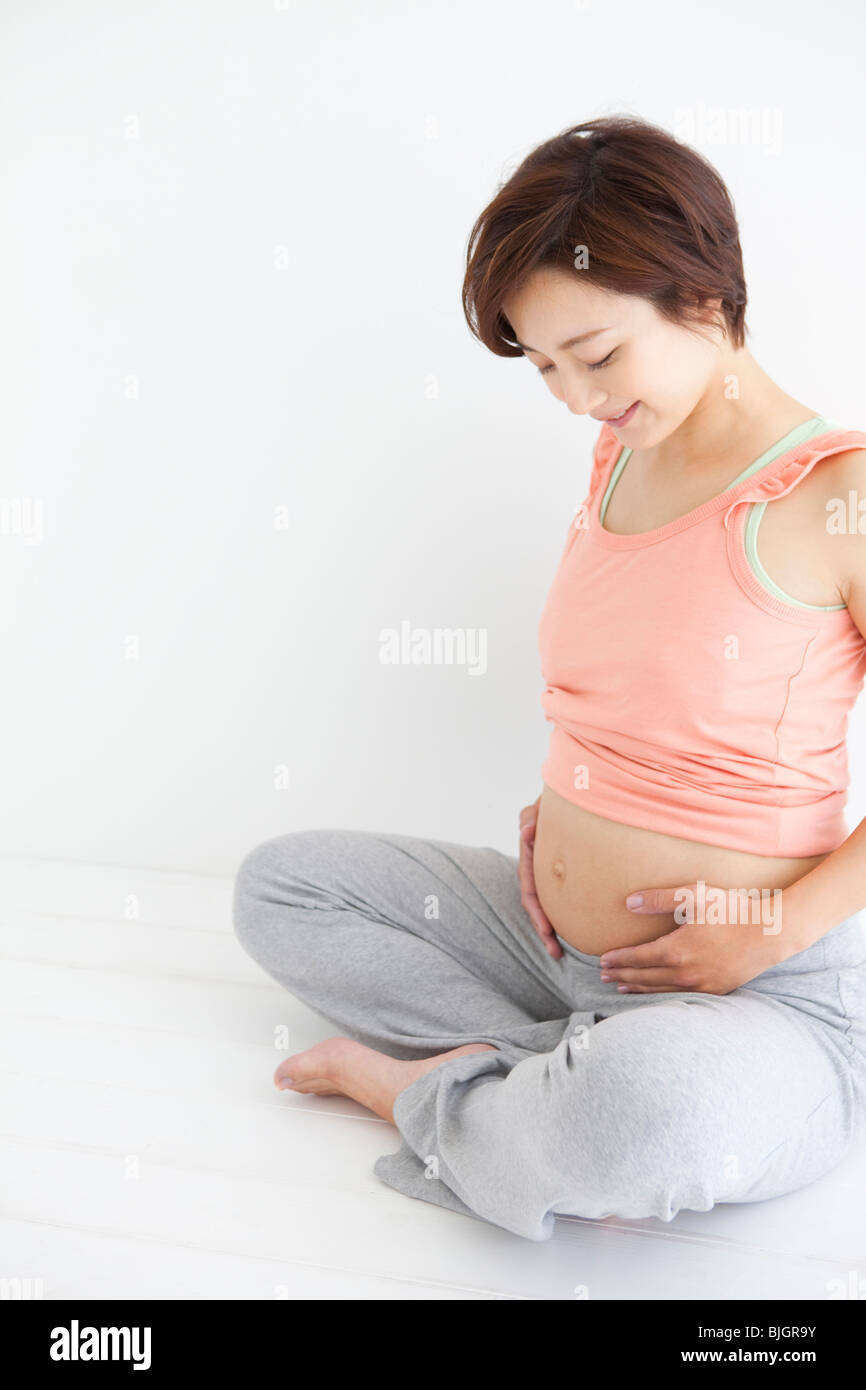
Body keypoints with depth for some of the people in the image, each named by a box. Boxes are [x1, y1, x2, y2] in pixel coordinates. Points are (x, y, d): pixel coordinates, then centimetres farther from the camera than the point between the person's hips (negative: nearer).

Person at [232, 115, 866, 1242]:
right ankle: (564, 1077, -5)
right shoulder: (621, 453, 6)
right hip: (549, 932, 8)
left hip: (763, 1000, -7)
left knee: (643, 1103, -41)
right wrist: (568, 793, 7)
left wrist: (771, 930, -16)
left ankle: (424, 1087, -7)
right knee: (279, 883, 9)